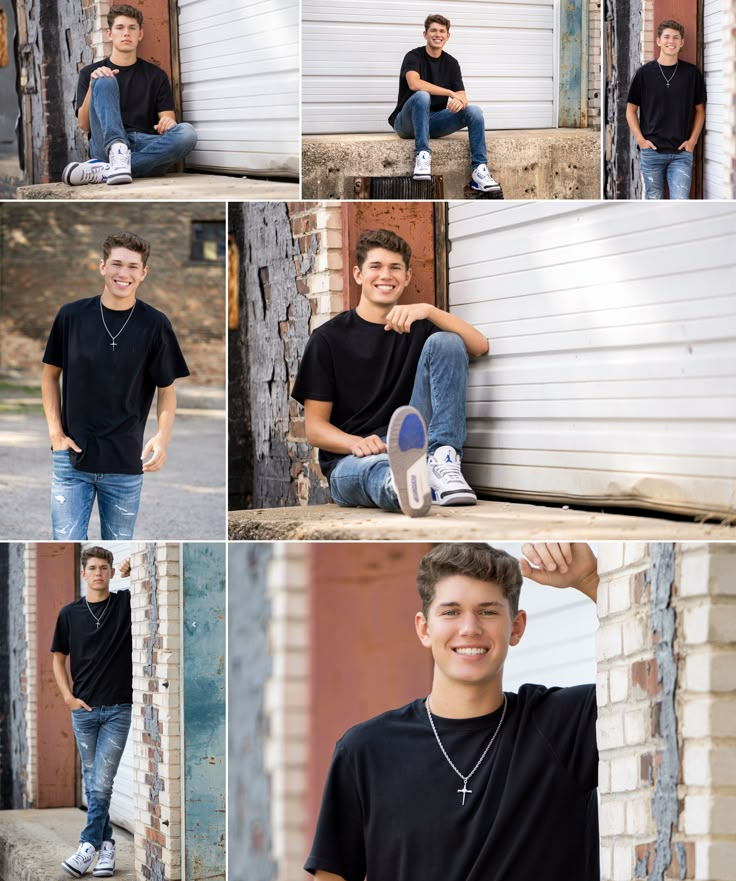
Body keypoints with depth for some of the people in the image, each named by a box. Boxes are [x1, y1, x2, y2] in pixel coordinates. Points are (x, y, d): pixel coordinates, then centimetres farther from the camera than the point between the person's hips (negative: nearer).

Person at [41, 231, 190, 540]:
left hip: (126, 464, 0)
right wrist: (55, 432, -2)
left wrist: (163, 436, -15)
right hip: (72, 456, 0)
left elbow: (167, 390, 3)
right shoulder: (71, 316, -2)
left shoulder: (155, 325, -4)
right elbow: (50, 375, 9)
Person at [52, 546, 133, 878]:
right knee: (91, 781, 8)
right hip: (83, 709, 3)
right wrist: (68, 697, 1)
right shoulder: (69, 613, 5)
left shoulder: (126, 603, 0)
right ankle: (106, 844, 17)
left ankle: (88, 846, -8)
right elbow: (59, 658, 12)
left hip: (118, 709, -3)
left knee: (102, 782, -9)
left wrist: (135, 568, -15)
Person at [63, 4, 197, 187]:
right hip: (106, 143, -1)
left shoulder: (156, 76, 19)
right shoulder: (90, 73, 17)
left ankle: (102, 171, -37)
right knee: (104, 81, -20)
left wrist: (168, 122, -15)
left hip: (146, 148, 1)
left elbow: (168, 119, 11)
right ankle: (118, 153, -46)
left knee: (187, 133, -31)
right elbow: (84, 125, 5)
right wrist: (93, 85, -11)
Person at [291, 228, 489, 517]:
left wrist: (429, 311, -17)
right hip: (349, 460, -3)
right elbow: (315, 427, 2)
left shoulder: (417, 327, 17)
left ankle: (441, 462, -29)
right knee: (374, 467, -42)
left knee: (445, 342, -11)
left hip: (415, 446, 3)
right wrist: (356, 443, -20)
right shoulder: (329, 338, 8)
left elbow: (480, 346, -2)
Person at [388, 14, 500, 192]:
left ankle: (479, 170, -22)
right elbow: (414, 84, -28)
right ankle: (422, 156, -37)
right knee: (422, 96, -36)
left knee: (474, 111, -17)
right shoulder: (414, 57, -7)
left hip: (435, 121, 5)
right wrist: (451, 93, -26)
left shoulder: (451, 63, 9)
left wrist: (460, 101, -26)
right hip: (408, 122, -5)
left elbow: (462, 97, 1)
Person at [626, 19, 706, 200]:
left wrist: (693, 140, -1)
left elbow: (700, 110, 11)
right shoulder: (645, 73, 2)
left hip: (681, 152, 0)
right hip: (651, 150, 0)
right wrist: (640, 139, -3)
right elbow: (631, 109, 8)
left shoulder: (692, 73, 3)